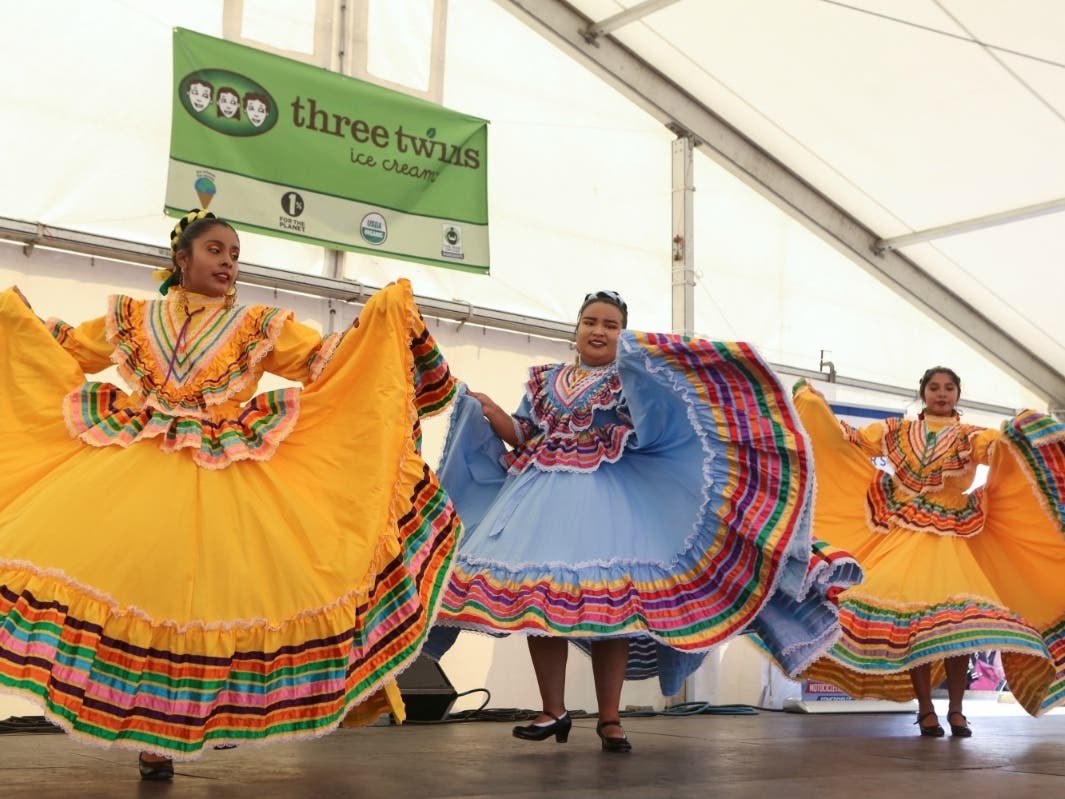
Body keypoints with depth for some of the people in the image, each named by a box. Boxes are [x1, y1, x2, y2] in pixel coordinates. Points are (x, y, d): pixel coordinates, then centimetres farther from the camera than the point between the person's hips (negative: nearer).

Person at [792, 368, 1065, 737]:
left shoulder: (970, 437, 6)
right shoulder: (896, 431, 12)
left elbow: (1002, 443, -15)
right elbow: (848, 438, 10)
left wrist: (1025, 430, -37)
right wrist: (810, 399, 7)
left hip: (952, 538, -1)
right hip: (905, 535, 1)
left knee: (960, 616, -14)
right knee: (910, 612, -12)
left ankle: (956, 710, -2)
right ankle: (926, 710, -4)